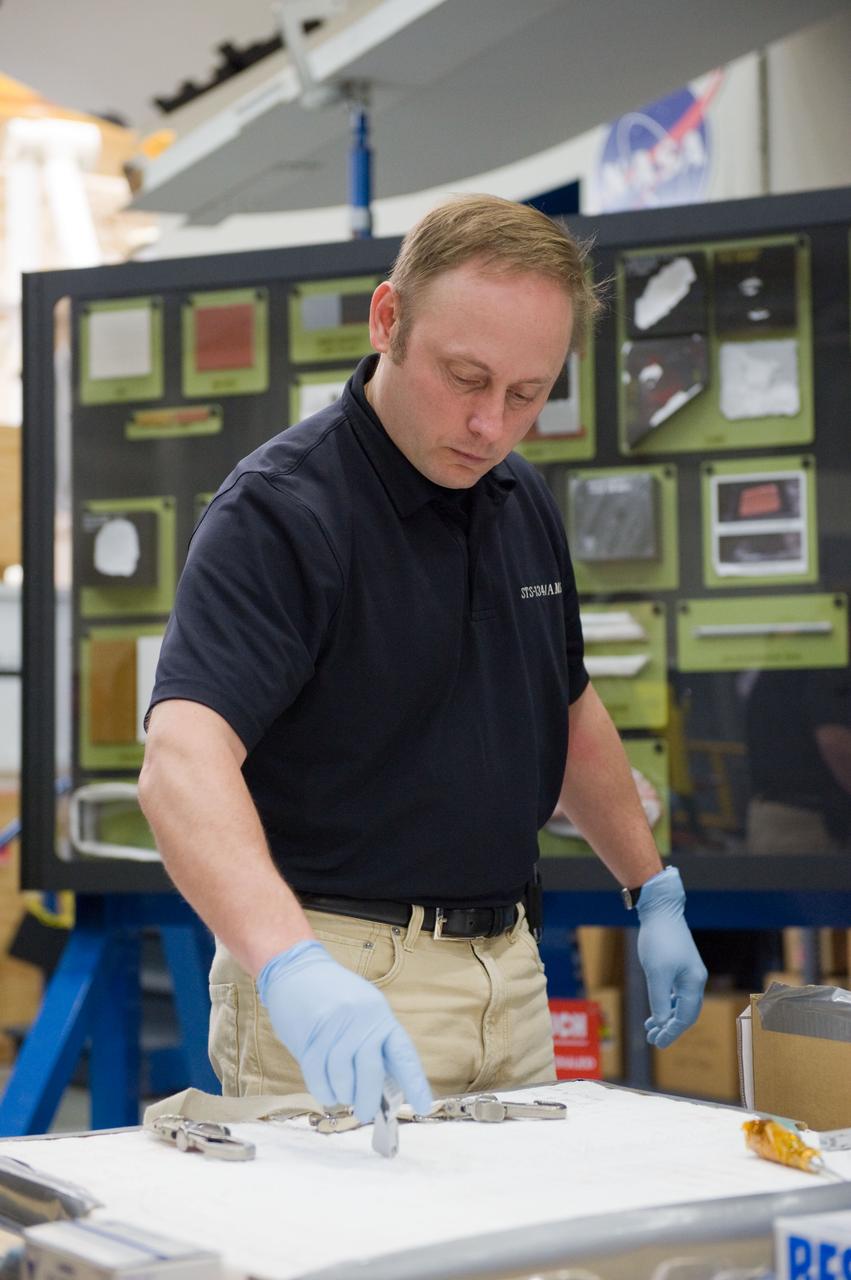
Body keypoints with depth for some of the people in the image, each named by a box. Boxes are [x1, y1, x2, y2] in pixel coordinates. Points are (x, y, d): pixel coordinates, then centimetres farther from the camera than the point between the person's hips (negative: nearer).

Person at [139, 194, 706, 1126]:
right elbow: (182, 758, -32)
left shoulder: (522, 504, 6)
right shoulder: (279, 513, -18)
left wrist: (655, 894, 19)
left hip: (509, 969, 7)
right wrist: (291, 966, -47)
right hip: (338, 986, -7)